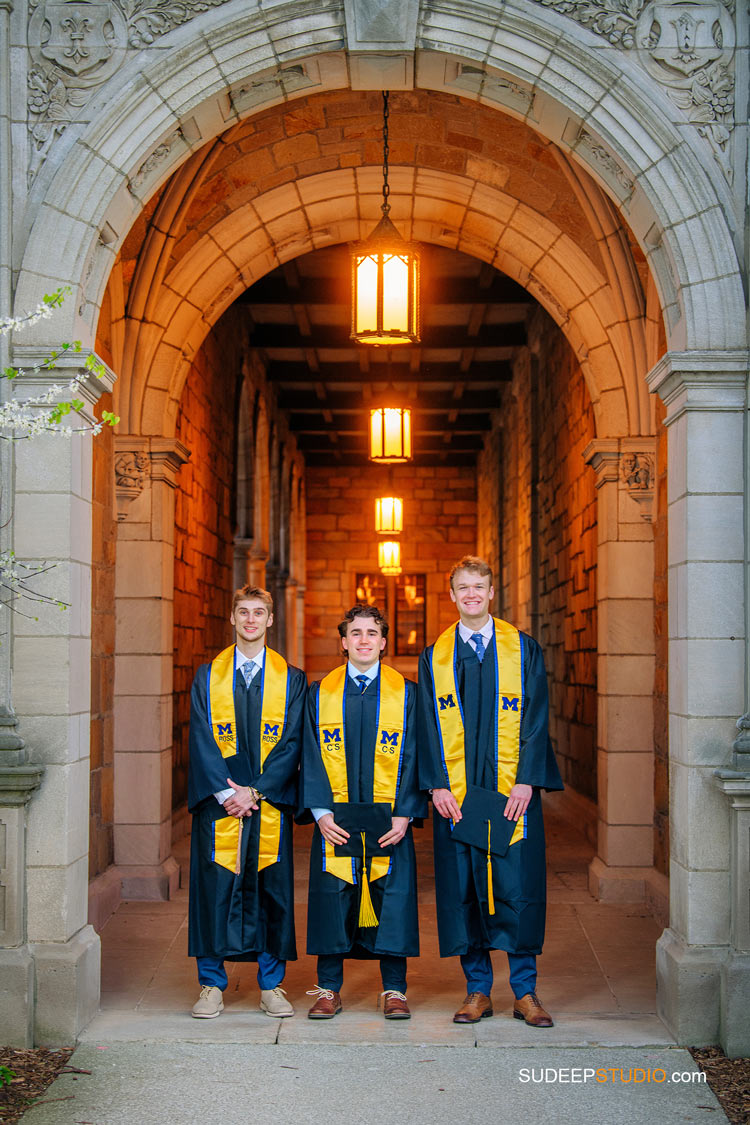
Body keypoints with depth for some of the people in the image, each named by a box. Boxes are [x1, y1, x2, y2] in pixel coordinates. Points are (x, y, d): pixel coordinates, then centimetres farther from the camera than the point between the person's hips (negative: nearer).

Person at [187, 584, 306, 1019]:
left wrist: (255, 791, -11)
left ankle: (271, 985, 15)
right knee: (215, 889, 1)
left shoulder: (292, 679, 5)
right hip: (218, 802, 0)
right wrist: (227, 792, -12)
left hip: (270, 801, 0)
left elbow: (292, 743, -1)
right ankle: (212, 984, 14)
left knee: (272, 889, 3)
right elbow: (202, 741, -1)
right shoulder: (208, 677, 7)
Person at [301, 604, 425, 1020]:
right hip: (335, 820, 1)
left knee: (392, 900, 1)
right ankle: (329, 989, 16)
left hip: (389, 822, 0)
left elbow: (413, 757, 1)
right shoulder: (320, 693, 6)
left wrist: (404, 814, -8)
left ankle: (394, 990, 14)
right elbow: (312, 756, 3)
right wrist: (321, 811, -7)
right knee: (332, 899, 2)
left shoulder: (405, 693, 4)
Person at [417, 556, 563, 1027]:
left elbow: (536, 719, 0)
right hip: (456, 793, 1)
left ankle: (525, 992, 12)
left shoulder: (524, 649, 4)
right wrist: (438, 784, -5)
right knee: (463, 890, 4)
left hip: (513, 791, -1)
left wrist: (526, 780, -10)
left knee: (518, 888, 0)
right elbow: (429, 726, 6)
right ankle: (478, 990, 16)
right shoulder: (435, 657, 8)